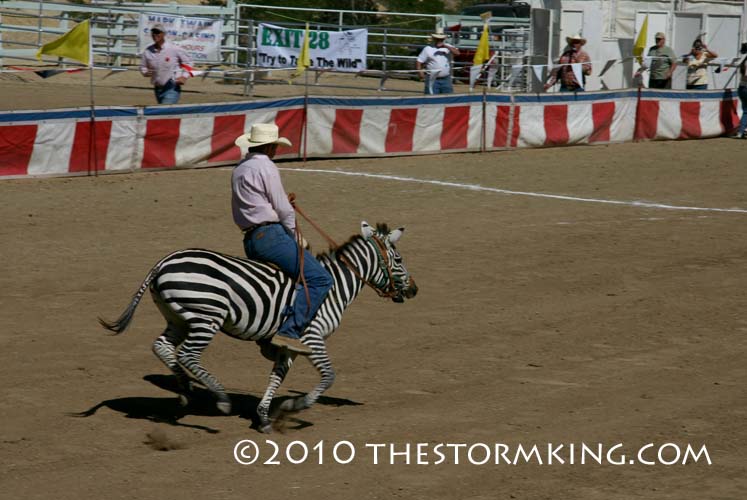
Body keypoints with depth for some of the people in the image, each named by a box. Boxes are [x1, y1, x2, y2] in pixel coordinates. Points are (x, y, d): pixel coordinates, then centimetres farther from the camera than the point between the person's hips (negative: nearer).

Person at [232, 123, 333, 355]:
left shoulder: (238, 171, 21)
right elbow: (284, 210, -8)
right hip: (270, 235, -10)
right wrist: (296, 239, 6)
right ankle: (288, 332, -25)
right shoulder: (266, 167, -7)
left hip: (250, 240, 10)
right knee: (320, 279, -15)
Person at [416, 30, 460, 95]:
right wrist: (420, 72, -13)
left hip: (446, 79, 2)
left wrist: (446, 46, -17)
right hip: (432, 80, -2)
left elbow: (457, 53, -10)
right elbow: (419, 62, 3)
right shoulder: (428, 49, 4)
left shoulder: (448, 47, 8)